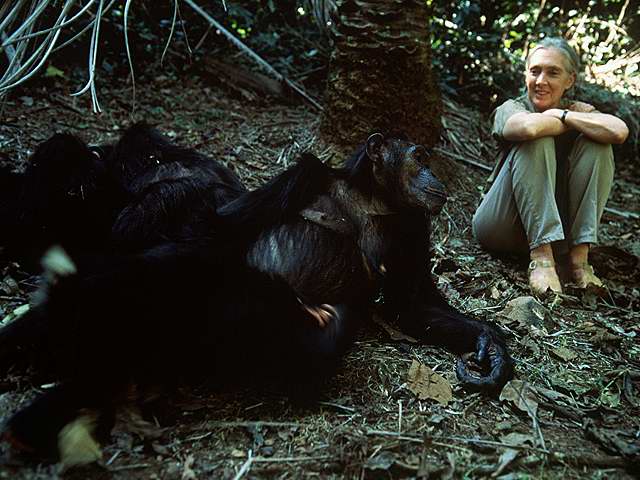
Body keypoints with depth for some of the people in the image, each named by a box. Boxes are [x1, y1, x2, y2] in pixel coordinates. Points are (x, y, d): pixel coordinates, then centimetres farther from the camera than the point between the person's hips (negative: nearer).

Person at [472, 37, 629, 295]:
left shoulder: (577, 110, 5)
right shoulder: (510, 108, -3)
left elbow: (619, 132, -20)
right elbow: (527, 126, -31)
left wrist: (561, 114, -13)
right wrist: (573, 124, -13)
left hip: (558, 230, 3)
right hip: (502, 227, -3)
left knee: (596, 144, -13)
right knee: (537, 141, -22)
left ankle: (579, 257, -21)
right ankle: (541, 258, -31)